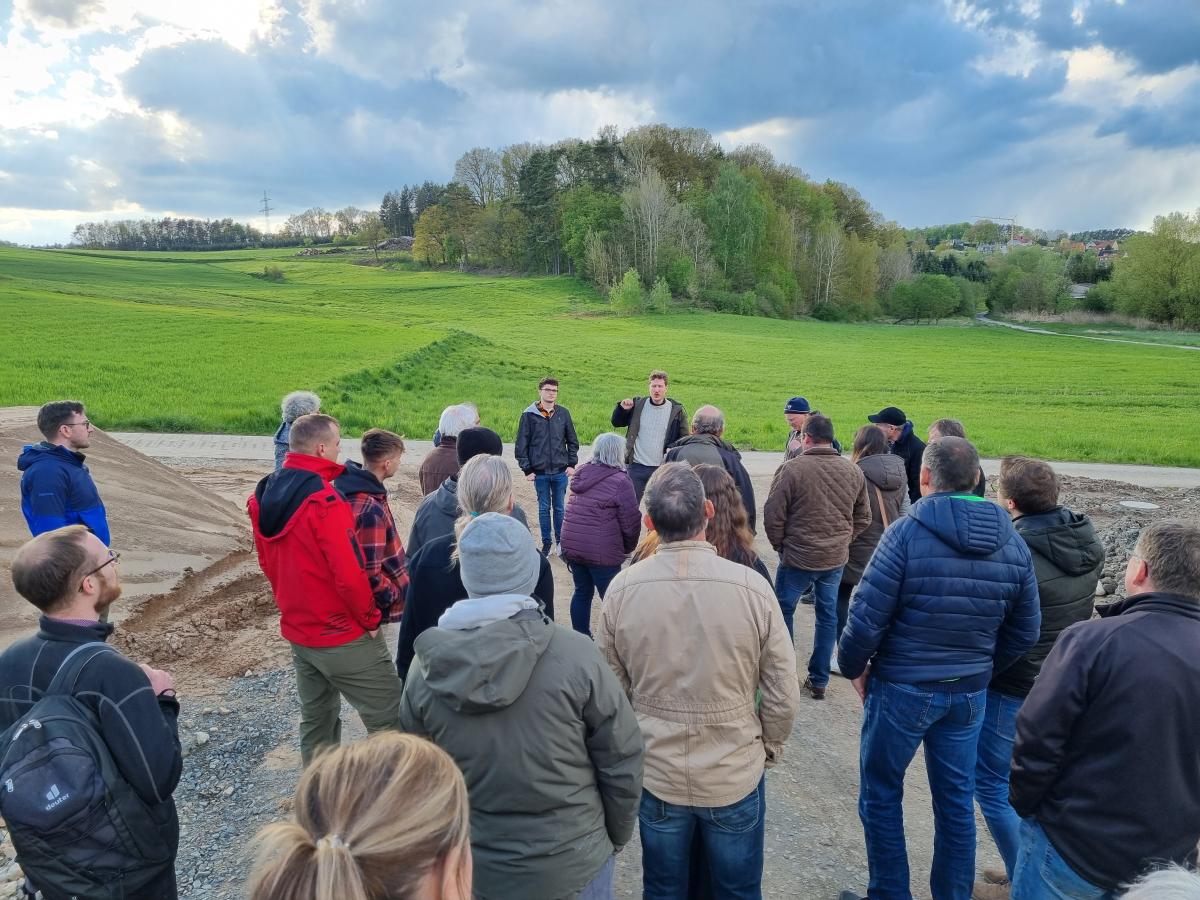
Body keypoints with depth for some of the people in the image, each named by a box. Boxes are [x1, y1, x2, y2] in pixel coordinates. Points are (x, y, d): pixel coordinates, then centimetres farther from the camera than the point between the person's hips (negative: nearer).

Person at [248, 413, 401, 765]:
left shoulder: (263, 496, 2)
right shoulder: (324, 501, -24)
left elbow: (267, 561, 12)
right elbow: (349, 574, -25)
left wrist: (293, 605, 17)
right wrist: (370, 618, -11)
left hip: (297, 630, 9)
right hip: (344, 636, -9)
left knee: (316, 721, 22)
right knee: (389, 721, 1)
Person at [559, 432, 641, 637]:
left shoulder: (580, 474, 8)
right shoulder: (620, 481, -12)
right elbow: (630, 522, -10)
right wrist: (628, 548, 7)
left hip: (571, 545, 7)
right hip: (602, 552, -7)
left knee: (582, 592, 19)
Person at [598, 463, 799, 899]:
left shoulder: (622, 589, -16)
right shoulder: (751, 586, -21)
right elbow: (783, 695, -12)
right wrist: (768, 748, 8)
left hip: (656, 774, 1)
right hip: (735, 776, -1)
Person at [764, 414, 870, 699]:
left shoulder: (791, 469, -15)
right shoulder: (854, 471, 0)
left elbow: (773, 516, -13)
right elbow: (863, 518, 9)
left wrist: (780, 545, 4)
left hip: (797, 558, -4)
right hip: (836, 559, 4)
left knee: (784, 612, 13)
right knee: (828, 616, 16)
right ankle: (819, 681, 24)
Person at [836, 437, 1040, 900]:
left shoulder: (907, 532, -19)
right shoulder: (1012, 541, -2)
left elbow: (866, 616, -19)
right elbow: (1025, 631, 4)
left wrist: (853, 667, -2)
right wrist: (981, 668, 16)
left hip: (902, 688, -5)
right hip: (970, 692, 5)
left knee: (880, 793, 13)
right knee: (956, 799, 19)